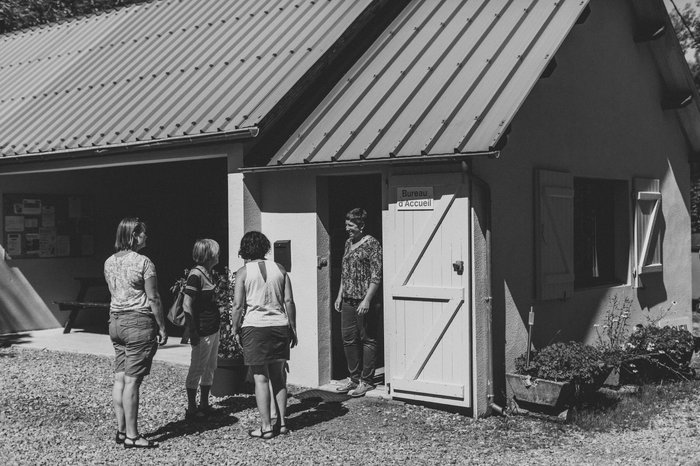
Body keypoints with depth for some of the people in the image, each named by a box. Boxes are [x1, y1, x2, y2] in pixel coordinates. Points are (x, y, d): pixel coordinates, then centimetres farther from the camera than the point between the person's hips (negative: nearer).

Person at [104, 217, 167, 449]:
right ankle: (132, 436, 3)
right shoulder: (143, 262, -14)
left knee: (120, 378, 12)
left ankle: (121, 430, 19)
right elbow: (153, 298, -12)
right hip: (139, 322, -7)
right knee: (132, 381, -4)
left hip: (115, 321, 7)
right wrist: (162, 328, -5)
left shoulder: (109, 262, 8)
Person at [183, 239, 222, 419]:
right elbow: (187, 305, -19)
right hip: (203, 332, -9)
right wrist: (193, 332, -20)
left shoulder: (207, 273, 12)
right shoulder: (196, 274, -16)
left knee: (210, 368, 15)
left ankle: (204, 405, 25)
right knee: (197, 369, 0)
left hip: (213, 329, 9)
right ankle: (191, 409, 9)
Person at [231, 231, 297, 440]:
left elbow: (238, 305, -7)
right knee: (279, 377, 13)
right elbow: (289, 302, 4)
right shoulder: (279, 269, 6)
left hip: (255, 327, -4)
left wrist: (235, 330, 4)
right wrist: (293, 329, 10)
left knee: (261, 378, 2)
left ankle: (266, 427, 4)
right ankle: (282, 422, 17)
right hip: (280, 326, 4)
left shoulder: (243, 272, -3)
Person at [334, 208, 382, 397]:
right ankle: (354, 378, 23)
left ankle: (366, 381, 9)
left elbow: (376, 276, -14)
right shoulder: (348, 243, 14)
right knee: (348, 339, 11)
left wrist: (367, 300, -20)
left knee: (367, 340, 1)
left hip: (364, 301, -8)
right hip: (348, 301, 8)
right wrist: (340, 295, 15)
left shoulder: (372, 244, -10)